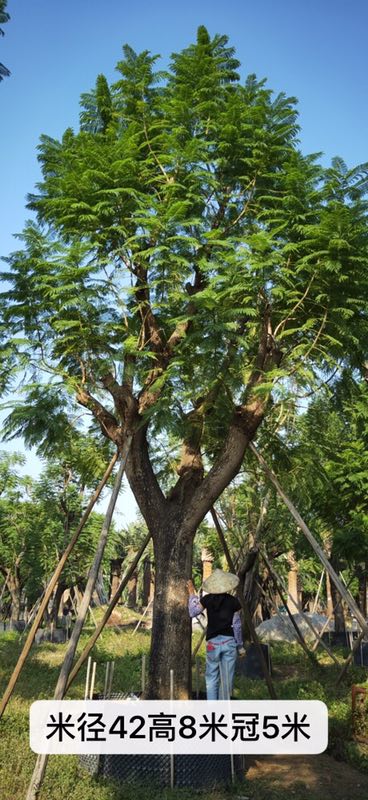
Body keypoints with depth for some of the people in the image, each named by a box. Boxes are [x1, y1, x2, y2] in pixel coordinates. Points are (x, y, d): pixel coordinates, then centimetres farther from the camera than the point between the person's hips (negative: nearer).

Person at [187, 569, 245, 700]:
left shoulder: (207, 599, -3)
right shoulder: (233, 601, -4)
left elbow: (192, 613, 8)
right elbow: (237, 626, 1)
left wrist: (192, 593, 11)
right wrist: (240, 646, 11)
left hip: (213, 642, 0)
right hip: (229, 642, 0)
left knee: (212, 677, 11)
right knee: (227, 678, 8)